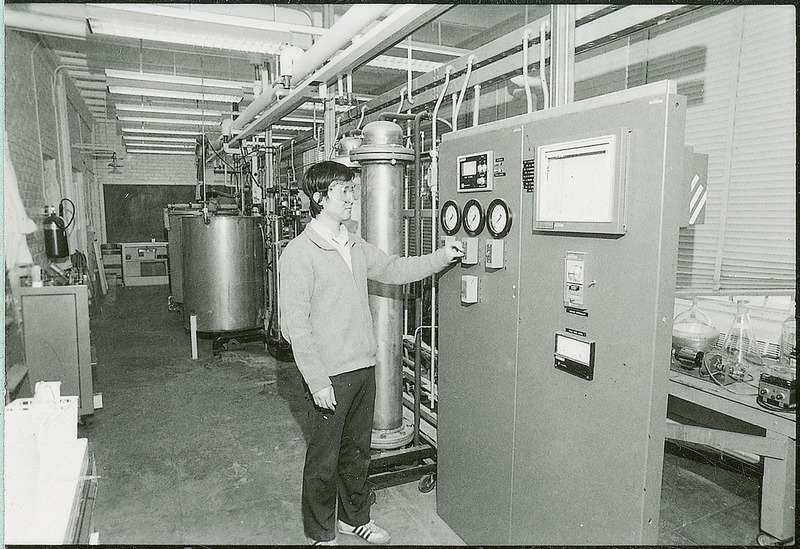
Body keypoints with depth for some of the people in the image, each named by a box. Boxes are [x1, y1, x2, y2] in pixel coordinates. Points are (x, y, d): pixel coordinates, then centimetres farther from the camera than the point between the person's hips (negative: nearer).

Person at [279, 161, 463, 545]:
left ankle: (355, 517, 42)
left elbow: (393, 269, 19)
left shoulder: (355, 246, 8)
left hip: (364, 368, 7)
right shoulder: (300, 253, -14)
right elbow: (295, 324, -16)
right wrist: (317, 381, -18)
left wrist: (442, 257, 9)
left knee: (357, 450, 21)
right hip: (329, 375, -7)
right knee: (324, 459, 10)